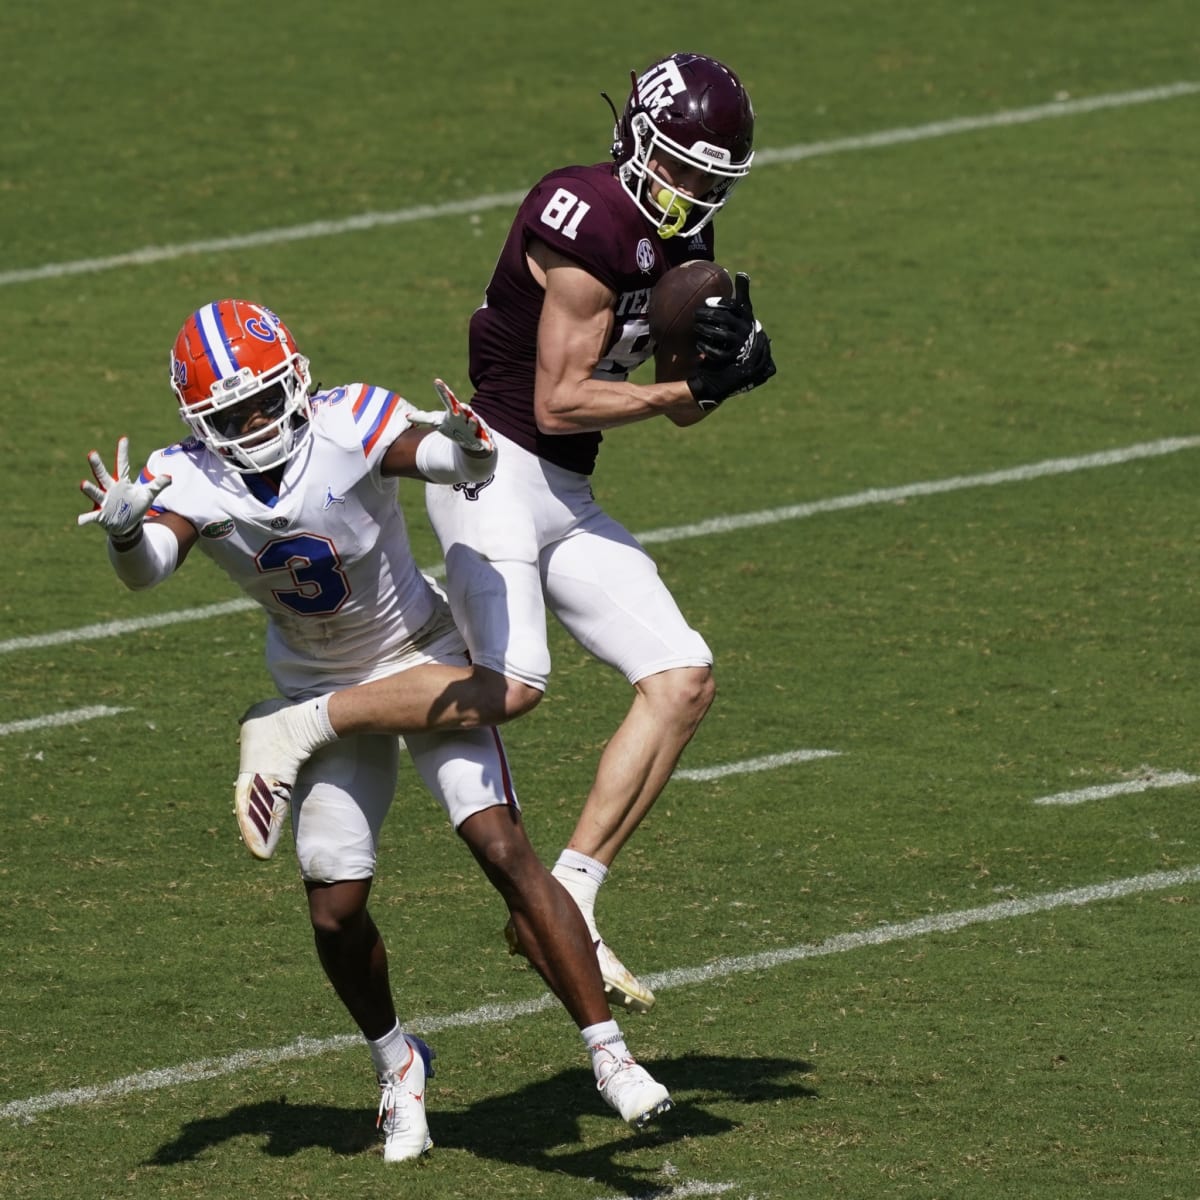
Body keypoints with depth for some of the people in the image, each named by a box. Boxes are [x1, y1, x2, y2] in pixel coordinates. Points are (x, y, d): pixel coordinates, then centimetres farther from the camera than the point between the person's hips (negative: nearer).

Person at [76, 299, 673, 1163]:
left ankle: (608, 1051, -10)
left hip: (424, 658, -3)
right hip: (322, 693, 3)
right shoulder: (192, 481, -19)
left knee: (505, 849, -17)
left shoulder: (348, 428, -25)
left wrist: (469, 444, -63)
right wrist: (123, 531, -60)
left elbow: (466, 467, -39)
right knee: (336, 912, -2)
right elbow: (146, 568, -37)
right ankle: (396, 1065, 27)